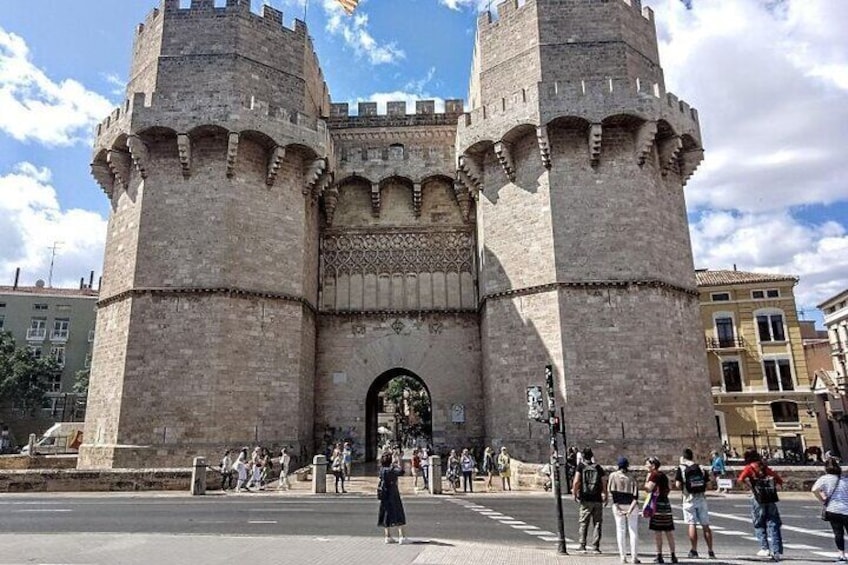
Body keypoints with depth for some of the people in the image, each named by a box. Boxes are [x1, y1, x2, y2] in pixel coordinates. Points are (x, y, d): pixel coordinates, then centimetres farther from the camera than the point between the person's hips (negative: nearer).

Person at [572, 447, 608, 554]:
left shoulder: (581, 466, -2)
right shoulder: (599, 468, 4)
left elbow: (576, 482, -11)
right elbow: (604, 484, 1)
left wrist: (575, 494, 3)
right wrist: (605, 498, 12)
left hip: (585, 499, -1)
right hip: (598, 499, 1)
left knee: (583, 523, 7)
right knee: (597, 523, 9)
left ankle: (582, 546, 5)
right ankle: (595, 547, 8)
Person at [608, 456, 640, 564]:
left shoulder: (613, 475, -3)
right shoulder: (631, 478, -2)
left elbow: (611, 492, -10)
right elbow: (635, 496, -11)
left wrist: (617, 506, -9)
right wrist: (630, 510, -14)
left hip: (618, 505, 0)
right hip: (631, 505, 0)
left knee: (620, 531, 7)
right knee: (633, 531, 9)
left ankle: (623, 557, 7)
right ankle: (634, 557, 10)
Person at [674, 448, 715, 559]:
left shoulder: (681, 468, -5)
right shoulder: (700, 468, 6)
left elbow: (678, 485, -12)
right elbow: (707, 482, 3)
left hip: (689, 498, -3)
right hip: (702, 498, 3)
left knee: (692, 525, 1)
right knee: (705, 525, 8)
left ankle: (694, 551, 2)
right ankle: (710, 551, 11)